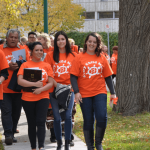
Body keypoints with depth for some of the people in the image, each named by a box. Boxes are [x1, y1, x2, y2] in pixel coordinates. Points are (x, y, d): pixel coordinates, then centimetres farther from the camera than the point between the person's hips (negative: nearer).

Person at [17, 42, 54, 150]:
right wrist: (35, 84, -18)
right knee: (31, 124, 8)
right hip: (28, 98, 0)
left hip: (43, 98, 0)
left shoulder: (47, 66, 7)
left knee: (41, 122, -12)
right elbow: (20, 81, -10)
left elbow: (51, 83, 2)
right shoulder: (25, 65, 2)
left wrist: (41, 89, -15)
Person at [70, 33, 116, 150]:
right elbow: (73, 76, -4)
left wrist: (112, 92, 7)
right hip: (85, 94, -1)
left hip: (100, 93, 1)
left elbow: (108, 76, 10)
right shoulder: (79, 58, 0)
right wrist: (76, 92, -14)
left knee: (102, 117, -13)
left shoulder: (102, 58, 7)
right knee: (88, 121, 5)